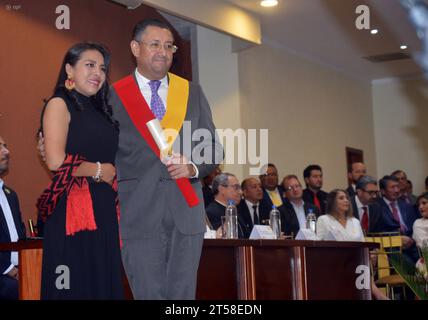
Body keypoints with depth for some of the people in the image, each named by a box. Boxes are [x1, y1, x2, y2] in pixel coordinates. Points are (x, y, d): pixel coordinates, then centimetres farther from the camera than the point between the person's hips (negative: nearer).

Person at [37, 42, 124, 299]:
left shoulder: (99, 111, 19)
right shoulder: (59, 104, -3)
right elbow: (56, 161, -16)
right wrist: (98, 171, -5)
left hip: (105, 211, 7)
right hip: (73, 210, -7)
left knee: (104, 283, 7)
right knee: (75, 286, -3)